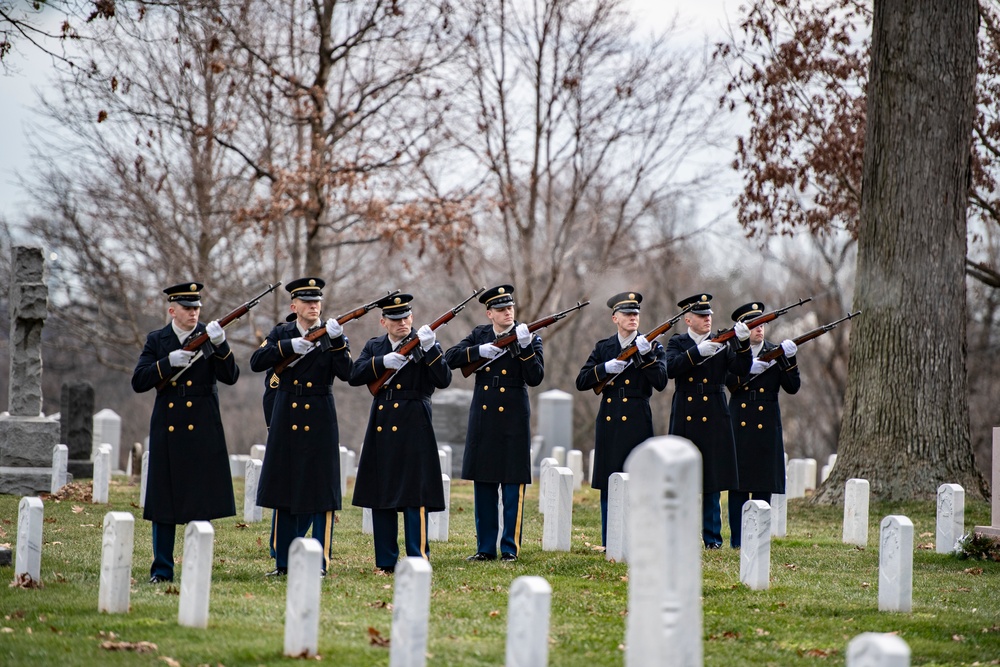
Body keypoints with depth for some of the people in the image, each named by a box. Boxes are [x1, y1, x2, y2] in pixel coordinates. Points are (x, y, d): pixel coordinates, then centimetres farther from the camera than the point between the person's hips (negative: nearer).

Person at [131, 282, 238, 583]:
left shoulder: (210, 337, 5)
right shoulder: (156, 341, 8)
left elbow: (230, 377, -6)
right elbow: (138, 382, -1)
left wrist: (220, 346, -21)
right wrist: (168, 363, -14)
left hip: (203, 432, -1)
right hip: (167, 431, 1)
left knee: (201, 500, -1)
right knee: (163, 500, 3)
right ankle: (162, 569, 10)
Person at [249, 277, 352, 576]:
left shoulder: (333, 336, 2)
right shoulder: (281, 333, 7)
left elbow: (346, 373, -12)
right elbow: (256, 362, -8)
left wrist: (336, 341, -24)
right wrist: (289, 347, -19)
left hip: (319, 423, -2)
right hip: (286, 422, 2)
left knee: (320, 492, -4)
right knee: (283, 490, 6)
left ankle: (319, 561, 1)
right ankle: (283, 561, 14)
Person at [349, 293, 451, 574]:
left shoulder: (427, 345, 2)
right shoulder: (374, 347, 13)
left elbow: (443, 380, -11)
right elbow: (355, 376, 0)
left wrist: (429, 349, -23)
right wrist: (383, 362, -14)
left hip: (413, 429, -4)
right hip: (381, 429, 4)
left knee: (415, 497, -7)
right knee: (380, 497, 7)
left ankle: (418, 561, -4)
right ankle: (386, 562, 14)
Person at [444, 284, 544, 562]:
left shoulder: (530, 338, -2)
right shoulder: (480, 335, 8)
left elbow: (535, 378, -13)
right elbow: (450, 357, -2)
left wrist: (525, 347, -24)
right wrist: (480, 351, -15)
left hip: (513, 421, -3)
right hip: (483, 420, 3)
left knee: (513, 487, -3)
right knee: (483, 485, 7)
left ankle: (510, 548, 4)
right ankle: (485, 548, 14)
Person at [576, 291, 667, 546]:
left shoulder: (653, 348, 4)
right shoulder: (603, 348, 12)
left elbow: (661, 382, -9)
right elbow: (581, 382, 5)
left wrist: (647, 355, -20)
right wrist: (606, 368, -10)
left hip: (637, 424, -3)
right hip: (609, 425, 3)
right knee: (608, 487, 5)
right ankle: (610, 547, 11)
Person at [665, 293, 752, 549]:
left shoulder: (723, 343, 8)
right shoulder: (677, 343, 6)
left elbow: (741, 369, -6)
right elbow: (671, 368, -13)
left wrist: (743, 343, -22)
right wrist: (697, 352, -25)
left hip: (714, 421, 0)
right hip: (685, 420, 0)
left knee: (713, 481, 1)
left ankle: (712, 537, 7)